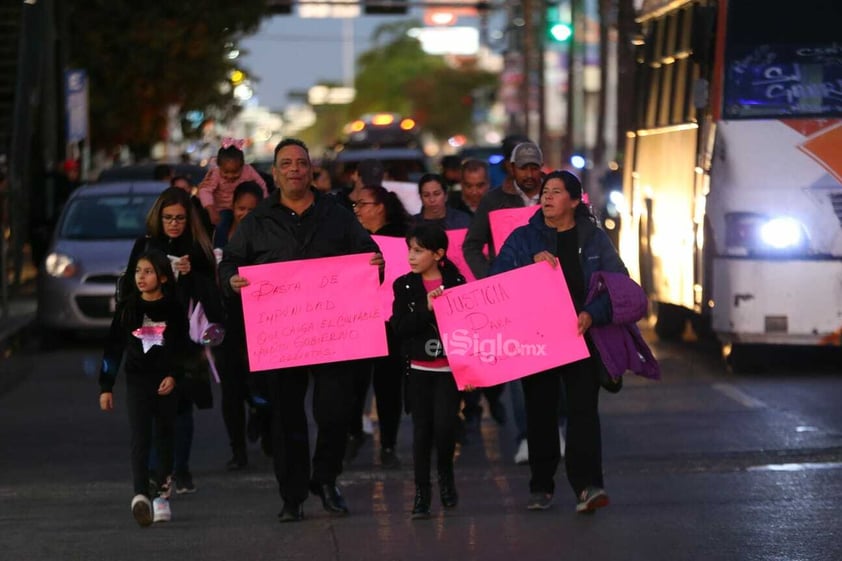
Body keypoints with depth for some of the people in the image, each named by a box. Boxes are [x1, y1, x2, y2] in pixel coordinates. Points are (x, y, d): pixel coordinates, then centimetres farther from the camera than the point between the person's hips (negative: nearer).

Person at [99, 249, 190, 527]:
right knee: (140, 438, -13)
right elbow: (113, 347, 6)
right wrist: (106, 387, 4)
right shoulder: (127, 307, 3)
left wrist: (174, 376, -15)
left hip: (166, 381, 1)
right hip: (137, 379, 0)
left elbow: (184, 347, 1)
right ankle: (140, 496, -27)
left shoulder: (174, 308, 1)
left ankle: (163, 496, 22)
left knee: (164, 438, 9)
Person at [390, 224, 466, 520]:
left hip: (449, 367, -1)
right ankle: (421, 491, 13)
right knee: (422, 429, 4)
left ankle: (445, 473, 19)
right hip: (419, 369, 1)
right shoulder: (404, 286, 2)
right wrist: (426, 308, -19)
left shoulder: (456, 283, -1)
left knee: (444, 426, -9)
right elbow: (399, 327, -7)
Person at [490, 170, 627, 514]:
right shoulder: (523, 238, 6)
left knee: (583, 409, -11)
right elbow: (496, 278, -3)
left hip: (581, 336, -1)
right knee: (540, 413, 5)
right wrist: (533, 263, -17)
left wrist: (593, 314, -15)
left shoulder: (594, 239, 6)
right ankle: (541, 487, 16)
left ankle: (587, 486, -18)